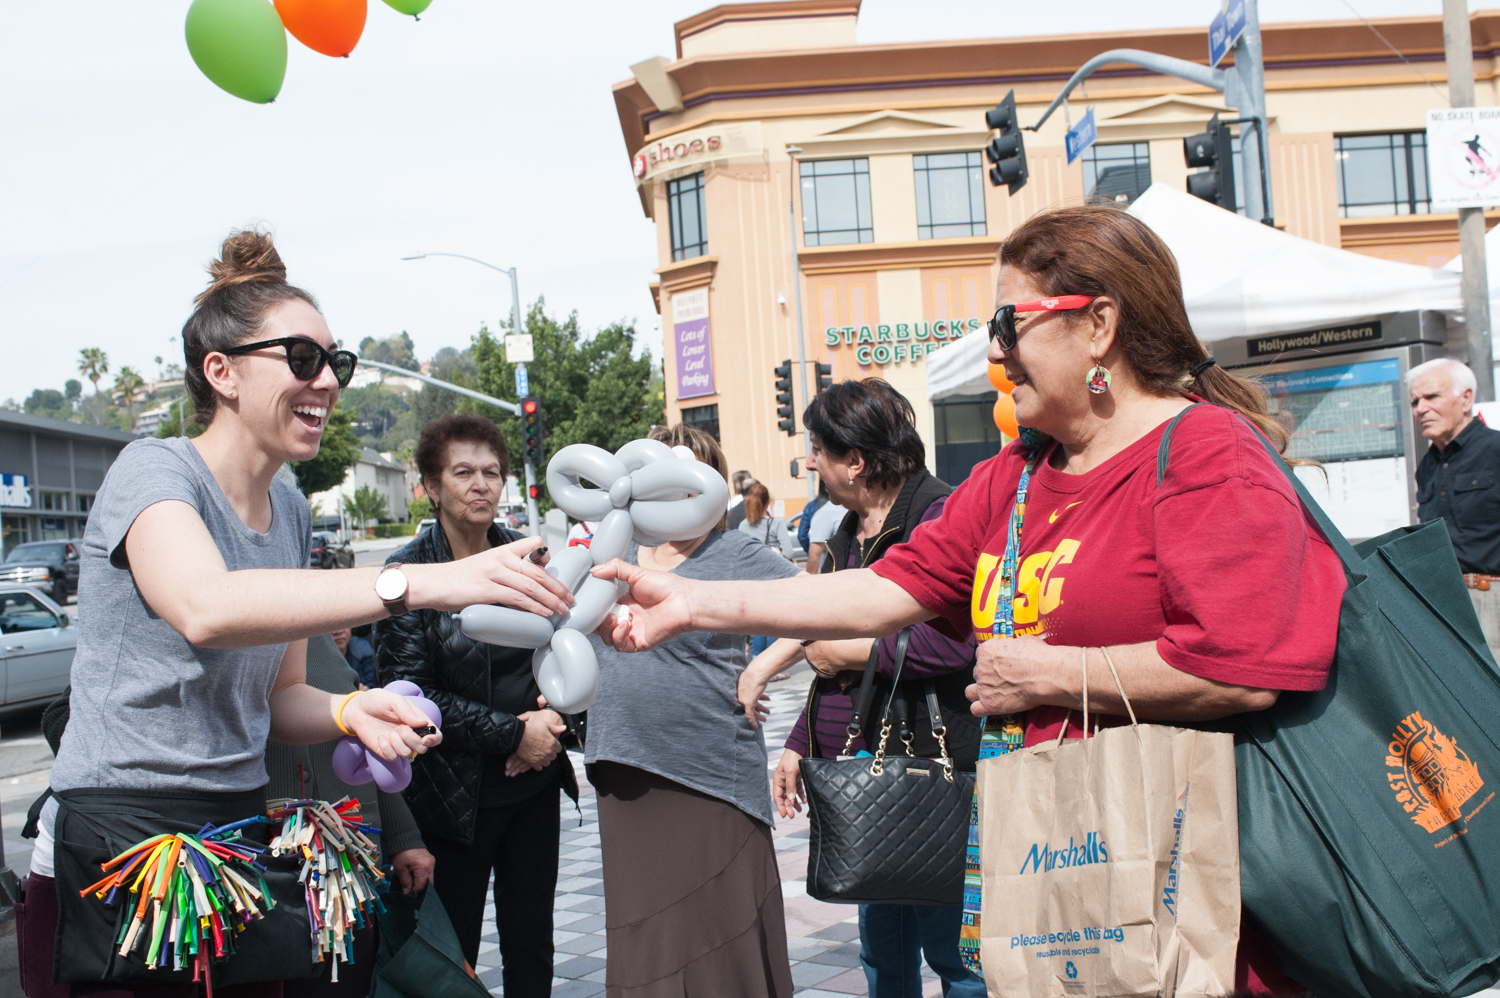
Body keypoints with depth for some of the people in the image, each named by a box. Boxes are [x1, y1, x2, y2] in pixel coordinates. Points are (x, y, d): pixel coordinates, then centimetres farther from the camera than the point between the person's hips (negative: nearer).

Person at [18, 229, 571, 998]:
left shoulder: (290, 510, 11)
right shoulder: (154, 471, -11)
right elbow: (206, 608, -34)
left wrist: (349, 711, -8)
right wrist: (422, 583, -41)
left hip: (240, 834, 7)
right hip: (117, 840, -7)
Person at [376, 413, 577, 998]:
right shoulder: (409, 574, -9)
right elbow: (410, 692, -13)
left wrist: (552, 719, -6)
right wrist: (512, 733, -15)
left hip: (535, 782, 4)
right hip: (456, 792, -4)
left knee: (532, 941, 12)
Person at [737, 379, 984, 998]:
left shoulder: (939, 515, -13)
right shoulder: (848, 534, 17)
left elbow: (952, 642, -26)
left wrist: (849, 650, -13)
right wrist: (798, 745, 20)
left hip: (930, 758, -9)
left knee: (951, 948, -2)